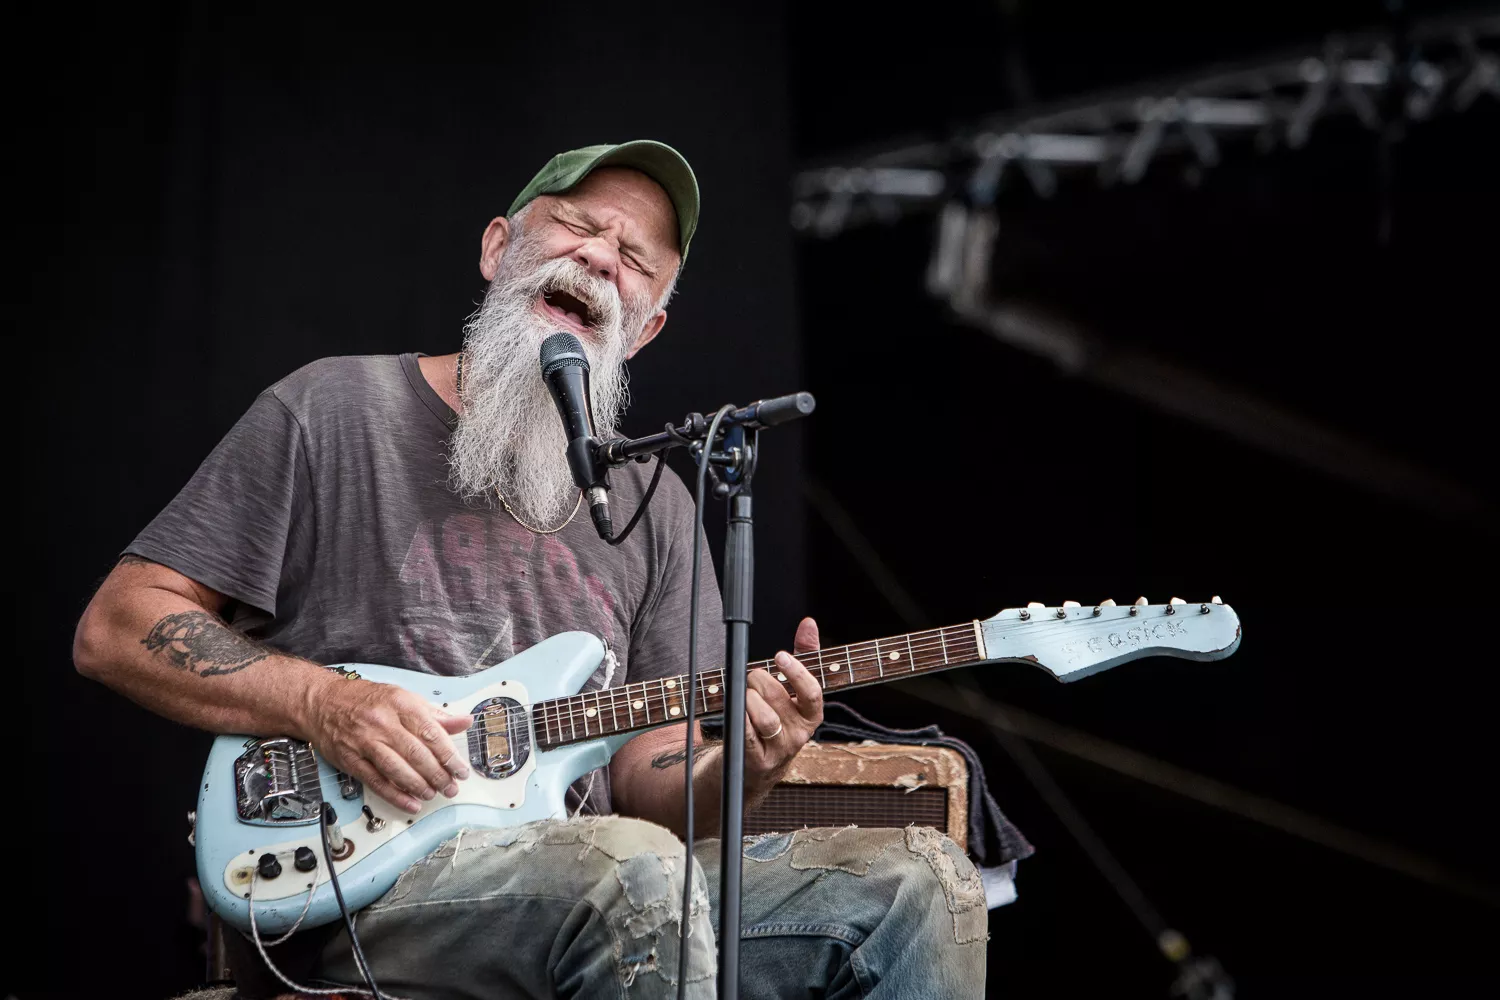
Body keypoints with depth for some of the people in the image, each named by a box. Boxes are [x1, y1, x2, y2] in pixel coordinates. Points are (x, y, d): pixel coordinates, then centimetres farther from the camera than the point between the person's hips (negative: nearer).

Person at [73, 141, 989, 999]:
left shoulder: (653, 503, 18)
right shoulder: (336, 412, 4)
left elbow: (645, 778, 14)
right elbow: (116, 629, 1)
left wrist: (736, 773, -10)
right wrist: (324, 704, -13)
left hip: (592, 903, 5)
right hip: (352, 893, -5)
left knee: (918, 880, -15)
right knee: (634, 875, -36)